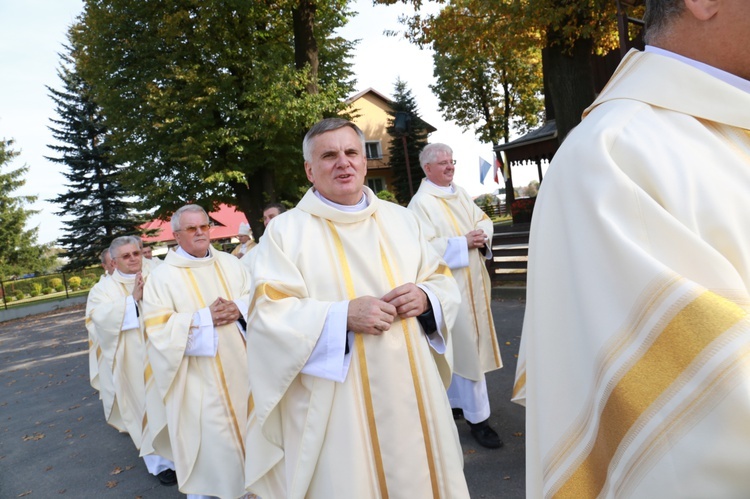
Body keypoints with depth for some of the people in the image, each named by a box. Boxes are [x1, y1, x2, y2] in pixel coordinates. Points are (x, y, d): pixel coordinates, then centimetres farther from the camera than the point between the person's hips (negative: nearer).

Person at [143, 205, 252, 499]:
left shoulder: (230, 263, 7)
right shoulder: (162, 276, -4)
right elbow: (157, 328, -10)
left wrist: (240, 308, -14)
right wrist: (204, 318, -19)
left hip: (240, 365, 4)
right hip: (199, 376, -4)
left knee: (246, 424, 15)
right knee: (209, 436, 3)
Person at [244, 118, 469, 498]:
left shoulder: (400, 219, 9)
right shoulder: (285, 231, -3)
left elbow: (443, 280, 12)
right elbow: (269, 314, -11)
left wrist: (425, 297, -11)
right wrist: (343, 316, -22)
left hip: (410, 389, 4)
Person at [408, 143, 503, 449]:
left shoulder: (459, 194, 12)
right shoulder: (421, 202, -12)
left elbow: (483, 219, 15)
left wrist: (481, 235, -6)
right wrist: (463, 243, -18)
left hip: (473, 283, 8)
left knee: (458, 348, 17)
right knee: (466, 349, -3)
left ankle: (455, 402, 32)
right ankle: (477, 418, 10)